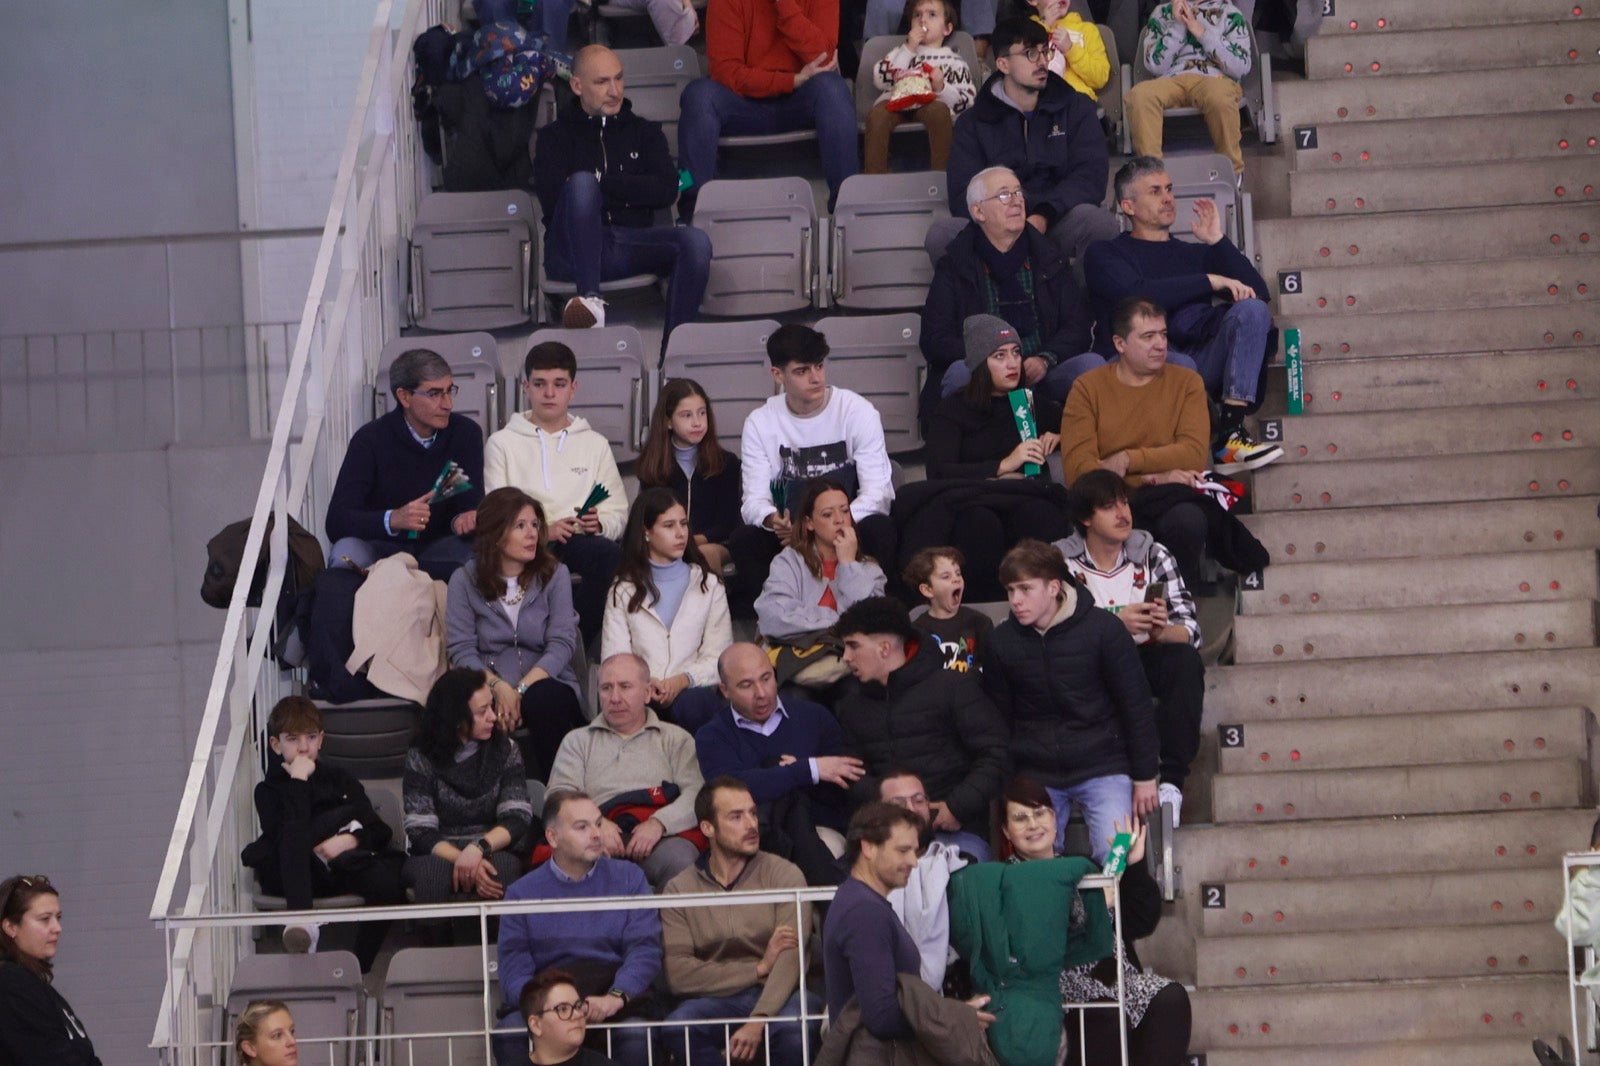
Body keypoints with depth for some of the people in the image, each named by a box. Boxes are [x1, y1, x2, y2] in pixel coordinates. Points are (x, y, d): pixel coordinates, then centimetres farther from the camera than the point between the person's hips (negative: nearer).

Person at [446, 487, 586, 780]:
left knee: (543, 700, -36)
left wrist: (522, 690, -18)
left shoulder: (555, 576, 9)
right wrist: (498, 687, -20)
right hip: (488, 688, 0)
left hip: (544, 684, 0)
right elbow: (462, 649, -1)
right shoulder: (465, 581, 8)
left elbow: (562, 643, -2)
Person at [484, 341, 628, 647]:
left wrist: (599, 523, -8)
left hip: (583, 540, 3)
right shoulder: (502, 444, 17)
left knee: (607, 553, -36)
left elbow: (618, 511, 16)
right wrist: (543, 531, -11)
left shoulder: (595, 444, 24)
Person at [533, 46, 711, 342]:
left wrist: (601, 184, -1)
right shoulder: (555, 137, 17)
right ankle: (590, 298, -44)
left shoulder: (644, 132, 24)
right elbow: (550, 198, -2)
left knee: (695, 241, -28)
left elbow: (666, 191, 6)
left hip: (632, 246, 2)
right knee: (582, 183, -33)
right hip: (574, 250, -2)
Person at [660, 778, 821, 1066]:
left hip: (778, 998, -1)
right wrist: (760, 968, -8)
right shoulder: (679, 889, 7)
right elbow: (678, 975, -5)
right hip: (717, 1001, 1)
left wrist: (758, 1021, -26)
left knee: (794, 1026, -36)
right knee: (677, 1027, -33)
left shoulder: (784, 875, 4)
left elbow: (790, 958, -10)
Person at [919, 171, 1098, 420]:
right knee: (960, 371, -37)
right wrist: (990, 361, -16)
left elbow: (1076, 328, 11)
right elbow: (934, 341, 1)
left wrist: (1045, 360, -11)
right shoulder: (954, 266, 10)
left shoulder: (1049, 260, 18)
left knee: (1091, 364, -27)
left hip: (1042, 376, 2)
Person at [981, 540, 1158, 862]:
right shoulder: (1001, 642, 1)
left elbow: (1136, 706, -3)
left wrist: (1144, 777, -2)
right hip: (1034, 776, 3)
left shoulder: (1102, 630, -8)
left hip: (1102, 767, -3)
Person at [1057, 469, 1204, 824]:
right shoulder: (1062, 562, -4)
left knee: (1185, 661, -29)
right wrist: (1116, 625, -31)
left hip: (1144, 659, 2)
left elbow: (1190, 630, -4)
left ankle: (1171, 781, -31)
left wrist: (1162, 631, -28)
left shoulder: (1151, 554, 1)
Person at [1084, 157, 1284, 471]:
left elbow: (1258, 291, 16)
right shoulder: (1106, 255, 17)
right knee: (1178, 364, -38)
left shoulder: (1195, 253, 30)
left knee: (1251, 309, -23)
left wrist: (1218, 242, 9)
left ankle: (1231, 432, -35)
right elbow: (1137, 294, -7)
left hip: (1202, 359, 5)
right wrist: (1209, 281, -7)